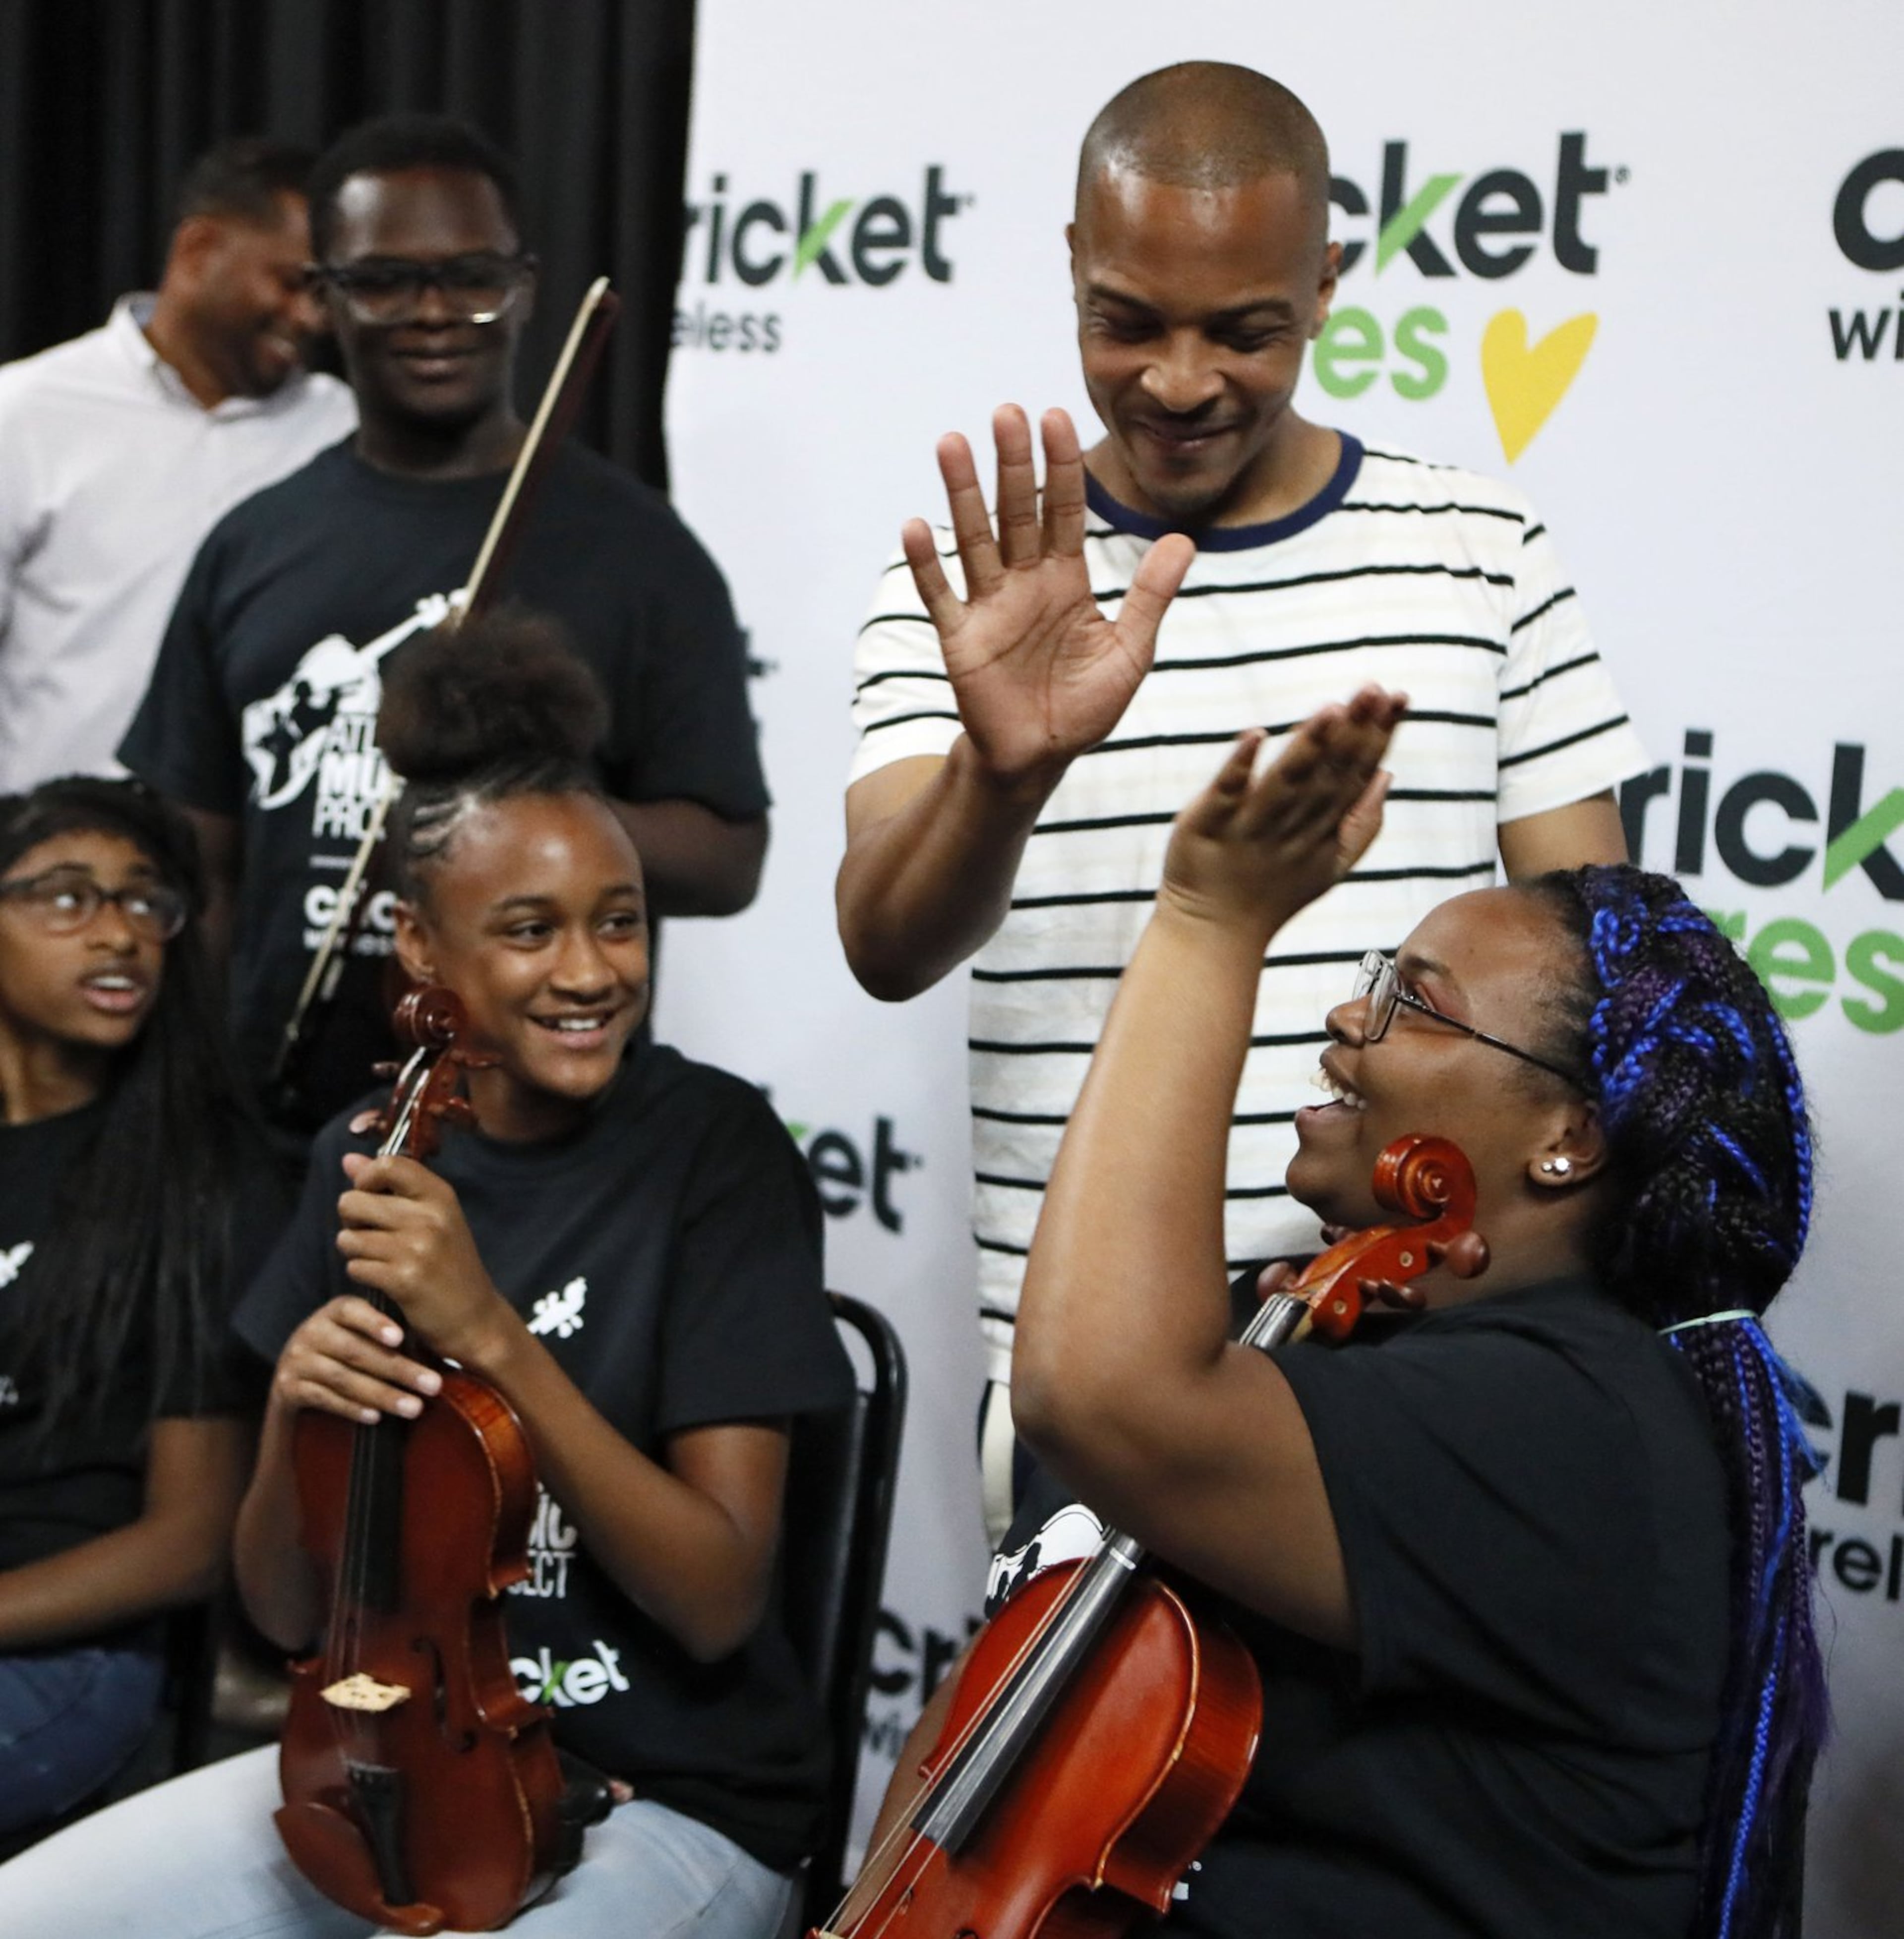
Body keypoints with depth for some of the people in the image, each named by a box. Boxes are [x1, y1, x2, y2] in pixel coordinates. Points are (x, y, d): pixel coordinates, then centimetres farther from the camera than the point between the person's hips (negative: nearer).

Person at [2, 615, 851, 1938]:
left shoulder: (715, 1148, -12)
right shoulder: (371, 1157, 1)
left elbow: (720, 1600, -17)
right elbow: (286, 1610, 3)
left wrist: (493, 1334, -26)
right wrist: (294, 1407, -18)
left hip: (672, 1803, -4)